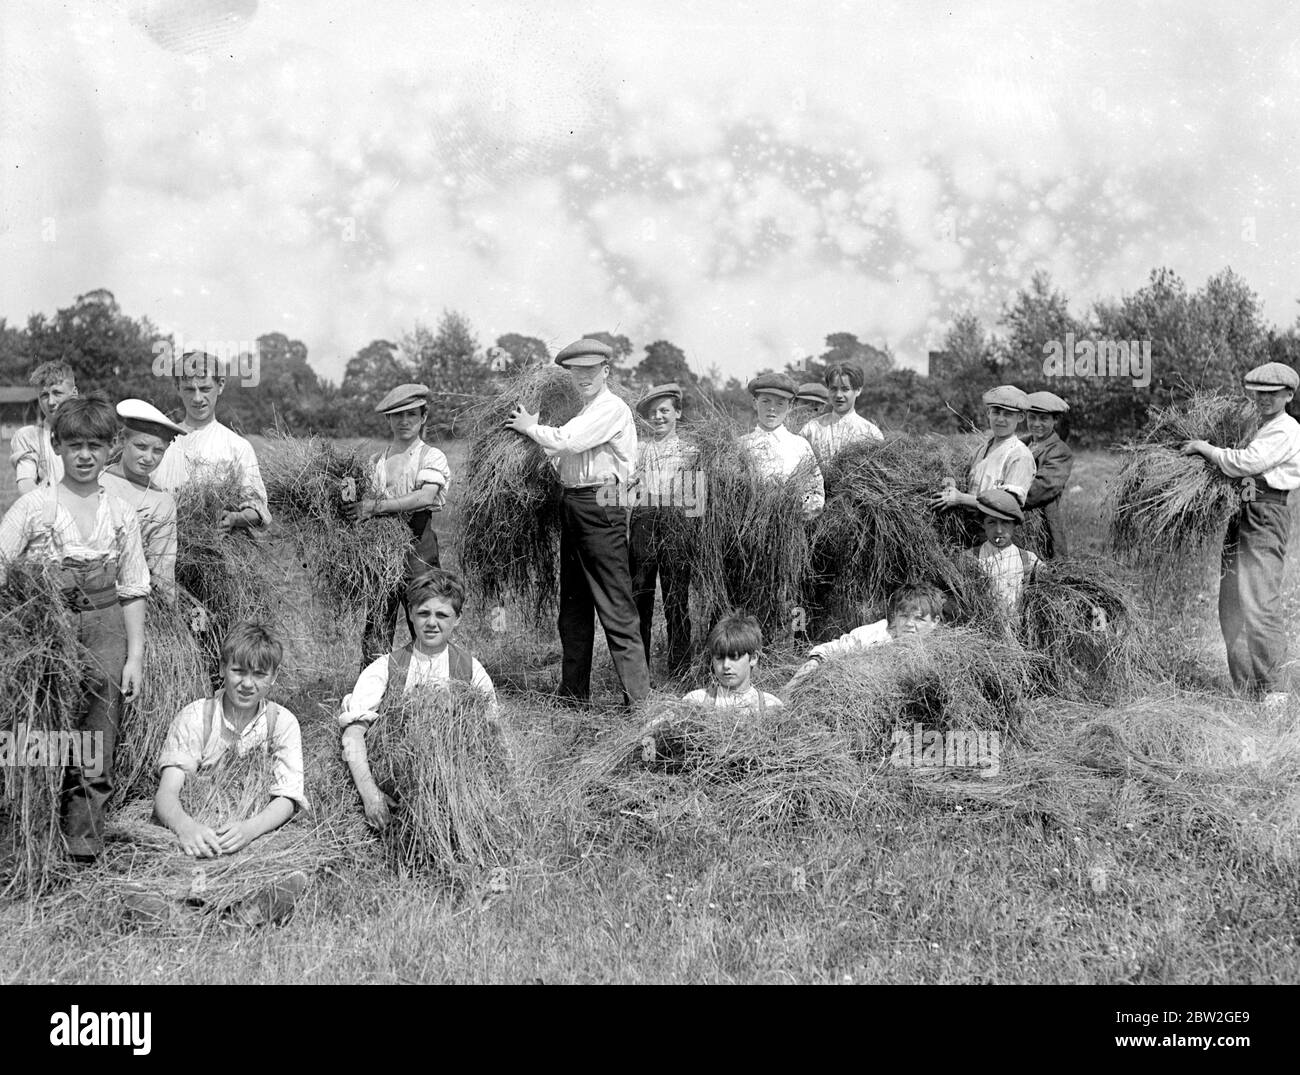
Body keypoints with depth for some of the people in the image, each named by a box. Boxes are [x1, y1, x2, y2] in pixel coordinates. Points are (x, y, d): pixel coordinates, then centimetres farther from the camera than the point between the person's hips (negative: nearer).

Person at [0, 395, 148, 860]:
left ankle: (82, 847, 12)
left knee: (95, 751, 4)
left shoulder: (120, 514, 7)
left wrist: (135, 656, 4)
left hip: (104, 628, 2)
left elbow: (133, 590, 9)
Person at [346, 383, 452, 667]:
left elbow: (426, 497, -16)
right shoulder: (377, 461, 15)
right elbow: (367, 501, 13)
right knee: (376, 621, 0)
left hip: (416, 540, -3)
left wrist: (376, 506, -21)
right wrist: (356, 499, -9)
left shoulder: (432, 457, 2)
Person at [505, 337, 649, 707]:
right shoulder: (585, 411, 21)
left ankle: (638, 698, -9)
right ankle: (573, 693, 21)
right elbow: (561, 454, 17)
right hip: (572, 505, 9)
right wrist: (530, 429, 7)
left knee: (615, 606, -11)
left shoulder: (613, 408, -8)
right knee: (573, 607, 13)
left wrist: (529, 427, -2)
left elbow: (568, 441, -18)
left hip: (600, 505, -9)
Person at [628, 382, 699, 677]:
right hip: (642, 520, 2)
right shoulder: (637, 450, 16)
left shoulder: (690, 451, 11)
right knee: (638, 596, 0)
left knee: (677, 598, -2)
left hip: (676, 522, -2)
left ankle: (679, 671, 5)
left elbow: (698, 495, 6)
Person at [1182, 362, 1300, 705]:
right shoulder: (1261, 427, 23)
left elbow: (1242, 463, -17)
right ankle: (1245, 687, 15)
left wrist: (1203, 448, -5)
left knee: (1260, 605, -14)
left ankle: (1272, 691, -9)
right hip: (1242, 517, 10)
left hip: (1266, 519, -10)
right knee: (1231, 605, 9)